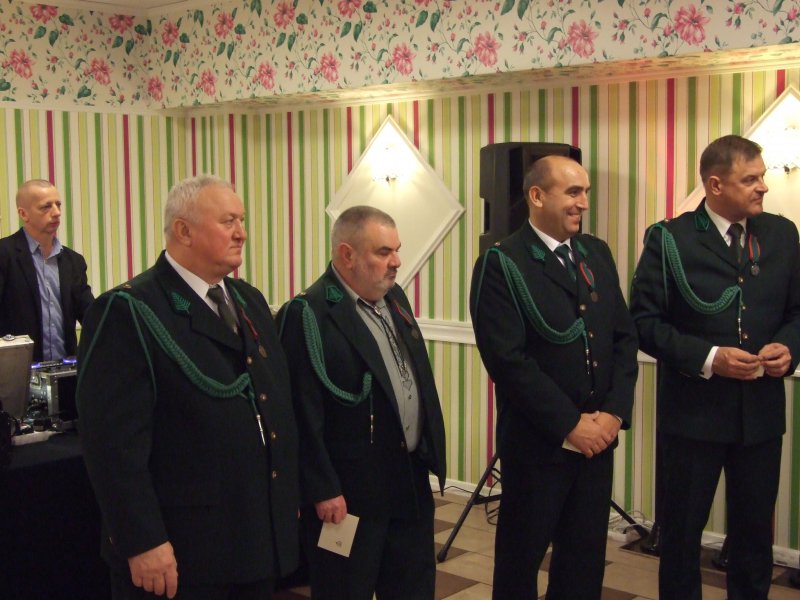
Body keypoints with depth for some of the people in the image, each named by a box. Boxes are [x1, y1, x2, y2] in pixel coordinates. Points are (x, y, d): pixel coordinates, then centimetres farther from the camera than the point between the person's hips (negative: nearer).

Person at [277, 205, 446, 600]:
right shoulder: (308, 315, -17)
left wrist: (430, 454, 15)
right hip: (349, 492, -8)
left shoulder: (394, 298, 8)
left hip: (410, 480, 8)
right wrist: (323, 491, -19)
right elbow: (304, 416, -19)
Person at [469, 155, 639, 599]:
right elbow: (508, 360, -18)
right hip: (538, 443, -5)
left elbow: (624, 338, 8)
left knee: (586, 556, 15)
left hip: (598, 436, 6)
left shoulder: (597, 254, 8)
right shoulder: (502, 265, -12)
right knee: (521, 556, 11)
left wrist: (614, 412, -5)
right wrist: (569, 424, -16)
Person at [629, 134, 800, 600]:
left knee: (755, 530, 15)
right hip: (694, 409, -3)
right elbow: (645, 321, -10)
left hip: (762, 409, 3)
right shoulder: (670, 239, -7)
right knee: (683, 530, 10)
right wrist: (706, 357, -20)